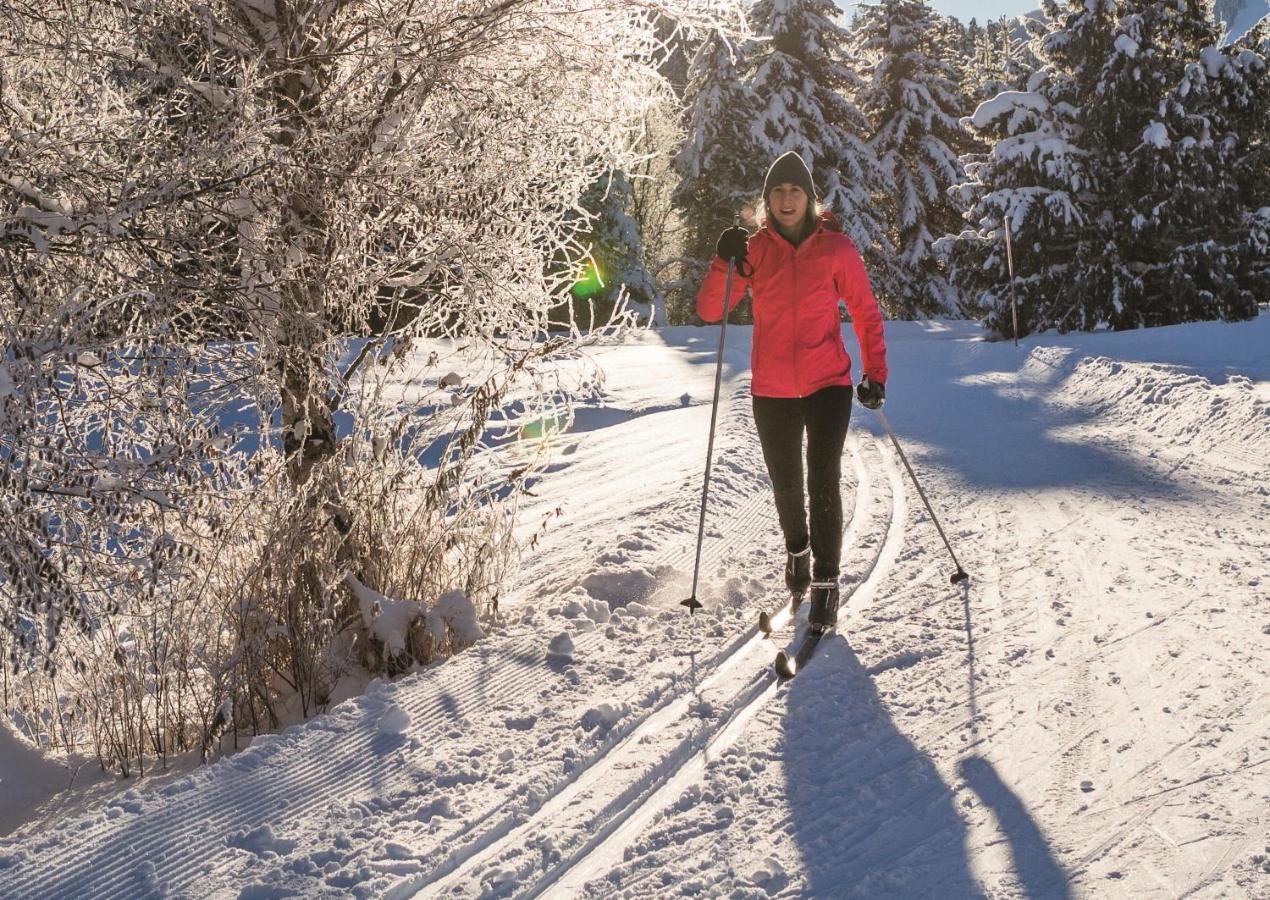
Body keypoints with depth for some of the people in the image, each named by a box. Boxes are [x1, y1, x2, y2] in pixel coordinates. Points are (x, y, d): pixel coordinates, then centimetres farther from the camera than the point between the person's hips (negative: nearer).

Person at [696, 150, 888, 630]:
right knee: (785, 484, 14)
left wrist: (875, 372, -2)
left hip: (828, 384, -2)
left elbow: (866, 313, 5)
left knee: (824, 482, -12)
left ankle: (825, 581, 0)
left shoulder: (836, 248, -2)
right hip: (772, 390, 2)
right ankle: (797, 549, 43)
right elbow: (710, 310, -4)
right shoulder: (754, 249, 1)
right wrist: (725, 264, -19)